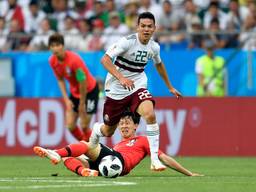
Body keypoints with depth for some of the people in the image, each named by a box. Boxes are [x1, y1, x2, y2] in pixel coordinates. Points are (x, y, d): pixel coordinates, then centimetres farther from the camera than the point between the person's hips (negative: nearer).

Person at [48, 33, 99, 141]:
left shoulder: (74, 60, -31)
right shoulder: (52, 61, -10)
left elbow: (83, 83, -24)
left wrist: (82, 104, -16)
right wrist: (66, 100, -5)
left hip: (90, 90, -6)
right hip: (74, 91, 6)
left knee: (84, 126, -10)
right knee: (70, 125, -1)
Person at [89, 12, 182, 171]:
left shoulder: (154, 47, -2)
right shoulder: (127, 41, -20)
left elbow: (159, 64, 21)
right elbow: (105, 59, -27)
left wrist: (170, 87, 27)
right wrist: (121, 78, -39)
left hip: (138, 86, 3)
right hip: (116, 90, -3)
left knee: (150, 114, -28)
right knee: (108, 131, 11)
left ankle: (155, 160, -24)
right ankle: (96, 129, 51)